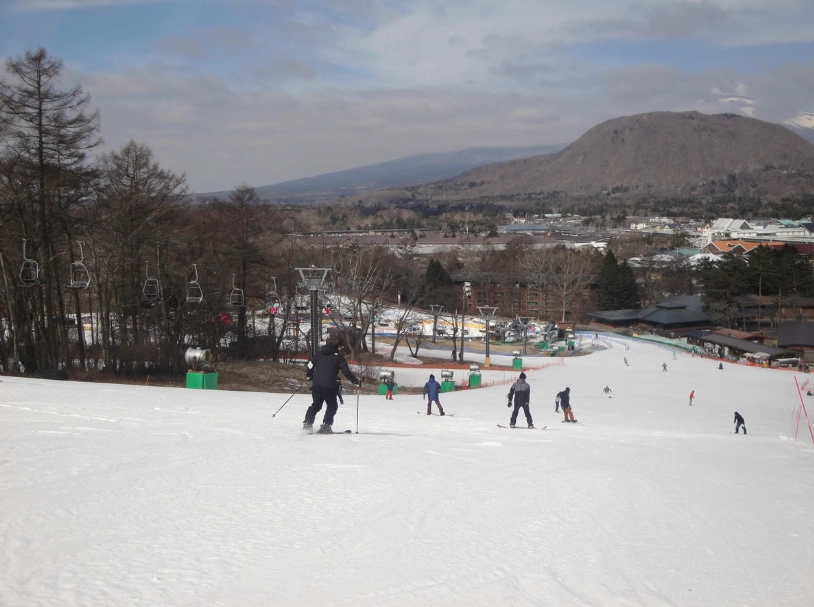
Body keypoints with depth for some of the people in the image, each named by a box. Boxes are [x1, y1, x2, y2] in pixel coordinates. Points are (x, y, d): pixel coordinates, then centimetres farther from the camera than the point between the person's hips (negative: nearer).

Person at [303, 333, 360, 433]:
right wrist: (356, 381, 6)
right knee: (332, 406, 12)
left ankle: (307, 423, 12)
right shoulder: (338, 356, -5)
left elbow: (309, 367, 9)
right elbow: (346, 372, -6)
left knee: (316, 405, 21)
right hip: (329, 387, -4)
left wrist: (309, 376, 28)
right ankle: (325, 426, -1)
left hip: (316, 385, 5)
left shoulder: (319, 353, 8)